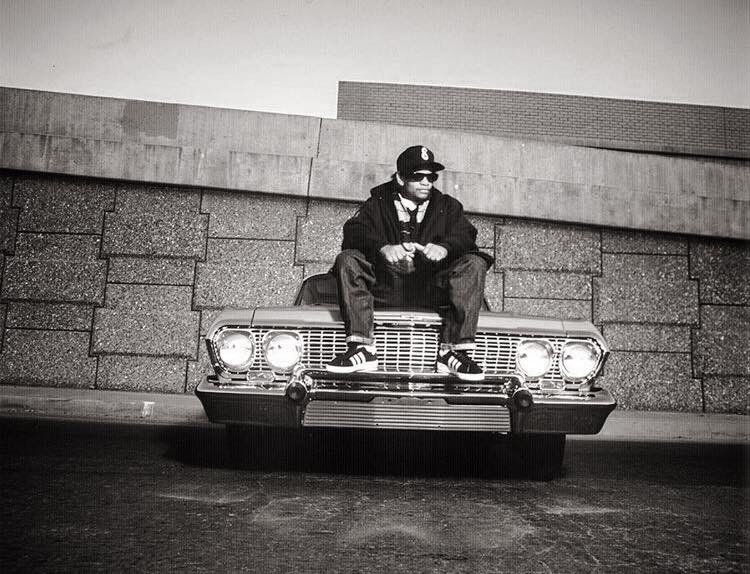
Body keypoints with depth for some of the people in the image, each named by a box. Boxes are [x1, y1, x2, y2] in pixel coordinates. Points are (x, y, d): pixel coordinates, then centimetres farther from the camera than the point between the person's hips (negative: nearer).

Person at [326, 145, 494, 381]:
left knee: (474, 264, -23)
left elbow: (465, 236, -1)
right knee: (347, 260, -22)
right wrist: (382, 248, -26)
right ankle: (362, 348, -28)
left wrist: (445, 248, -26)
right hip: (385, 286, 0)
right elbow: (354, 232, -4)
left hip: (433, 289, 1)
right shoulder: (378, 203, 14)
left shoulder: (448, 206, 17)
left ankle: (452, 351, -28)